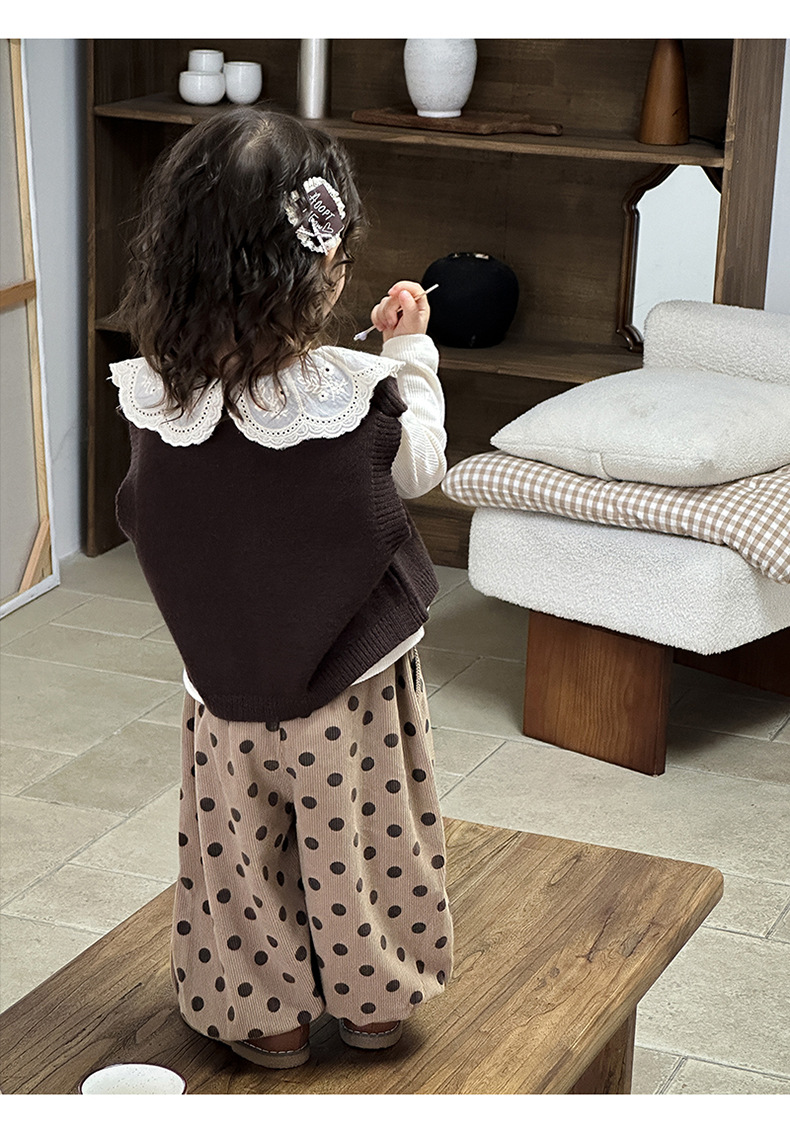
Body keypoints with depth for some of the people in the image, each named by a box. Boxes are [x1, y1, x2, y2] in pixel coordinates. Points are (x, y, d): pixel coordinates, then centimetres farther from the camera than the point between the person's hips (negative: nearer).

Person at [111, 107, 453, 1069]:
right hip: (350, 684, -1)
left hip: (225, 684, 2)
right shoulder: (356, 395, -26)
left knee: (243, 847, 19)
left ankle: (264, 1014, 35)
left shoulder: (155, 396, -19)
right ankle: (370, 1002, 38)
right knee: (356, 842, 19)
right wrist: (412, 351, 8)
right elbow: (419, 467, -5)